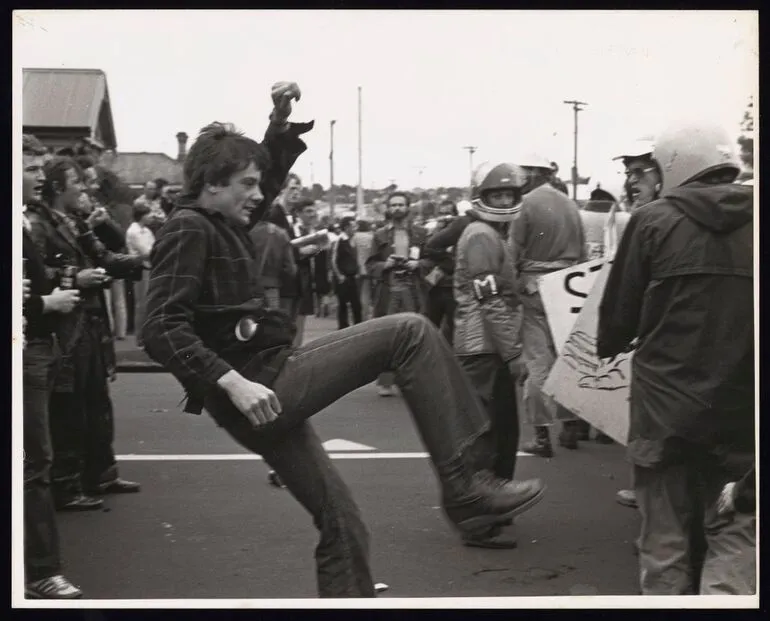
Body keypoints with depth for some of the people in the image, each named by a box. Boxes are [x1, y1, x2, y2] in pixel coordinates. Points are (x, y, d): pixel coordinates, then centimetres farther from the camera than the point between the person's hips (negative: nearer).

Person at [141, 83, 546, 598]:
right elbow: (162, 330, -22)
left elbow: (268, 172, 34)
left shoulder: (218, 225, 17)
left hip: (269, 390, 10)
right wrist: (232, 381, -30)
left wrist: (282, 123, 18)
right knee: (409, 333, -13)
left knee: (342, 526, 14)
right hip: (261, 385, -10)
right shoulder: (189, 230, -11)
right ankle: (465, 484, -14)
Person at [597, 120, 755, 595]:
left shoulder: (654, 220, -5)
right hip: (742, 411, 2)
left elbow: (619, 312, 0)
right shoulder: (751, 221, 1)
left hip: (665, 406, -1)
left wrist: (610, 346, 21)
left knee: (666, 540, 10)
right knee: (736, 536, 9)